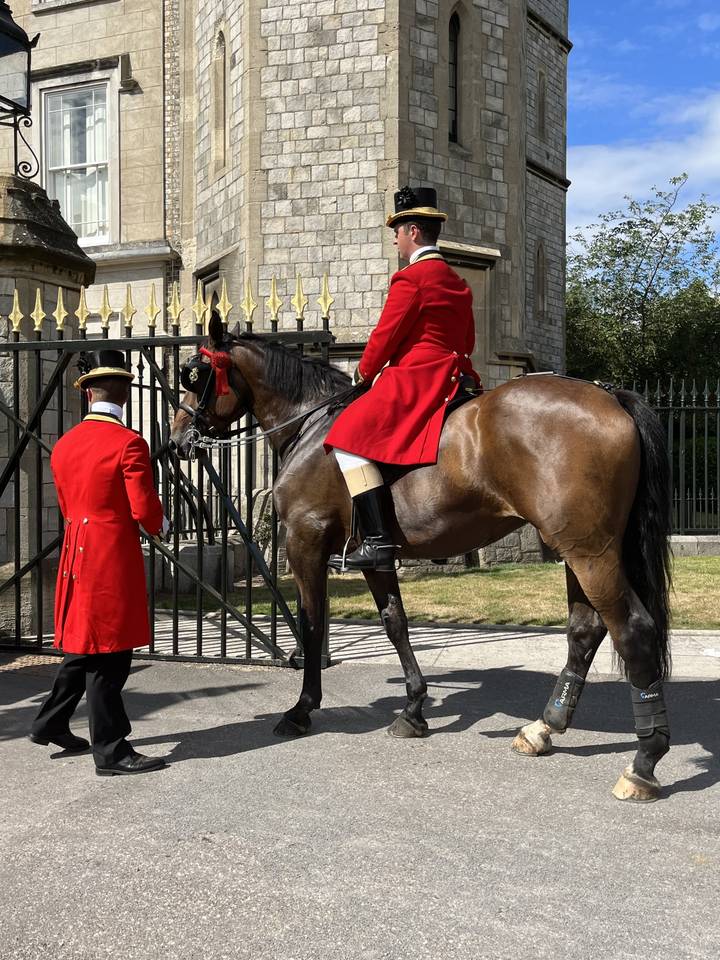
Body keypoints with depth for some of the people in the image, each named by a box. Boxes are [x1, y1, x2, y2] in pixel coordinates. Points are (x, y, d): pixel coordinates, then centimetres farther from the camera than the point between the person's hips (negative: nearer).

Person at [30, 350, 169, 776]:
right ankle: (110, 752, 8)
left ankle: (51, 725, 32)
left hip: (76, 555, 8)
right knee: (108, 654, -1)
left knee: (84, 645, 21)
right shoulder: (129, 443, -15)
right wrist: (162, 526, 6)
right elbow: (145, 509, -15)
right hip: (114, 558, -8)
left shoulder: (63, 445, 8)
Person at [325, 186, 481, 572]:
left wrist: (364, 373, 5)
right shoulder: (457, 282, 17)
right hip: (452, 377, 10)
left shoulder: (410, 278, -10)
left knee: (349, 436, -16)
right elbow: (467, 341, 21)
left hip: (415, 380, -10)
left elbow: (386, 334, -10)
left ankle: (379, 541, -28)